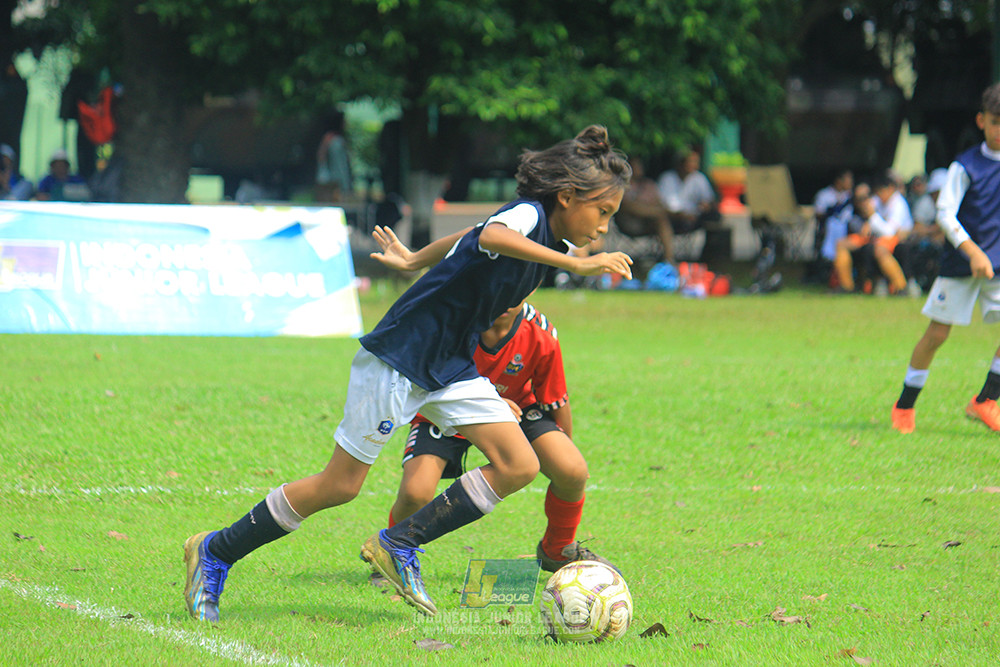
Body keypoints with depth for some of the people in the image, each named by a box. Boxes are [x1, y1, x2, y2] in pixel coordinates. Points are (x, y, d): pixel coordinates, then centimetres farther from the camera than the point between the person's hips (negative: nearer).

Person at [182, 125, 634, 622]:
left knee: (518, 467, -7)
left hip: (450, 370, 9)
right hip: (398, 357, -9)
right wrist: (576, 264, -52)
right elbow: (490, 236, -47)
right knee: (340, 486, 0)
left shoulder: (552, 239, 5)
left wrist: (416, 262, 37)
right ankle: (214, 552, 16)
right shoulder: (529, 214, -21)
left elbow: (466, 240, 23)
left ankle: (398, 546, 1)